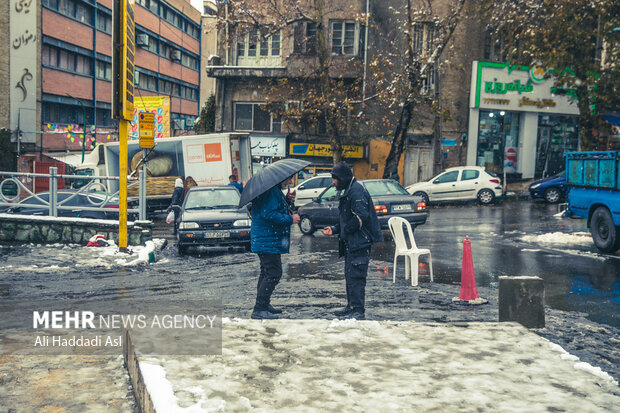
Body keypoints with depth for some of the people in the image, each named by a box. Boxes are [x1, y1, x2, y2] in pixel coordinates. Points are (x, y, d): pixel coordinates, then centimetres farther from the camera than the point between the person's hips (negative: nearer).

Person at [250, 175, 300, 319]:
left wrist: (288, 201, 12)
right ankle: (259, 310, -8)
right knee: (273, 274, -11)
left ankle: (264, 304, 30)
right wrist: (290, 219, -20)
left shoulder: (276, 190, 17)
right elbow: (268, 214, -27)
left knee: (267, 273, 19)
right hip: (268, 242, -11)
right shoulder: (270, 191, -18)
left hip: (267, 241, 11)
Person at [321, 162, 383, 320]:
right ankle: (351, 306, 27)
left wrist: (345, 231, -15)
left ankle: (358, 312, -4)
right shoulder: (348, 191, 19)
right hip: (352, 243, 11)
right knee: (350, 276, 17)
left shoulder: (356, 191, -15)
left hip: (360, 242, -11)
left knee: (355, 277, -8)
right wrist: (334, 229, 12)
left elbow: (361, 217, -24)